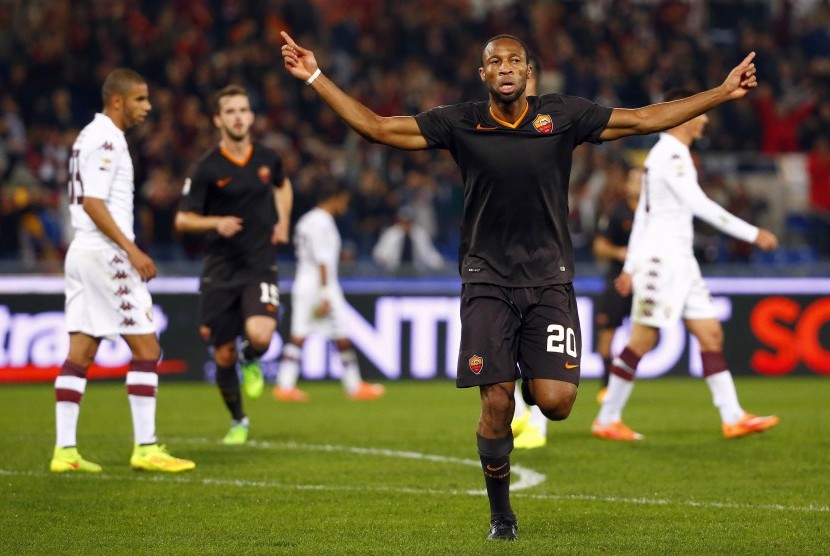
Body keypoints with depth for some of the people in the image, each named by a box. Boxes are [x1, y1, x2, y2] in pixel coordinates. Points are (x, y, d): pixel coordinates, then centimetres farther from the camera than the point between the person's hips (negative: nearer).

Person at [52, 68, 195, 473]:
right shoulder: (106, 139, -12)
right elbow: (92, 202, -19)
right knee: (147, 348, -6)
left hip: (82, 251, 10)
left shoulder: (90, 136, 18)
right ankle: (145, 448, -6)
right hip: (105, 253, -10)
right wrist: (132, 249, -20)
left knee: (80, 352, 7)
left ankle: (65, 450, 5)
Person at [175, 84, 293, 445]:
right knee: (223, 355, 4)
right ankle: (238, 421, 29)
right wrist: (217, 222, -22)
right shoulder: (207, 168, -7)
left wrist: (283, 220, 11)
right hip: (220, 270, -1)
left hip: (260, 267, 1)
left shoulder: (267, 159, 3)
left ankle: (252, 362, 13)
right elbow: (183, 219, -5)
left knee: (259, 334, -25)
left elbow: (282, 185, 27)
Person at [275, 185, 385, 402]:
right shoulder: (323, 223, -12)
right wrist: (325, 295, -19)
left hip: (302, 284, 9)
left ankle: (285, 385, -7)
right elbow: (322, 261, -17)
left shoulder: (305, 221, 16)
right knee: (342, 337, 1)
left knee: (297, 337, 1)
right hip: (321, 286, -9)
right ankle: (354, 386, 7)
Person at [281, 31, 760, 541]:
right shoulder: (460, 123, 1)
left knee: (555, 402, -13)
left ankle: (534, 382, 26)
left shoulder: (562, 115, 2)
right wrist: (315, 78, -5)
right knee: (496, 404, -6)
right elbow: (376, 127, 1)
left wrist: (724, 93, 6)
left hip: (550, 278, 0)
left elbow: (645, 119, 7)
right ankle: (501, 515, 14)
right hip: (487, 278, 0)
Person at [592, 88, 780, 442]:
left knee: (711, 334, 4)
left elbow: (642, 213, 20)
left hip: (680, 261, 10)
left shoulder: (671, 154, 17)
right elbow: (701, 206, -22)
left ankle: (733, 418, 1)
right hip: (661, 260, -10)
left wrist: (630, 266, 21)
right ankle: (607, 420, 4)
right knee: (643, 340, -5)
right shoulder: (671, 155, -14)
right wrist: (753, 234, -20)